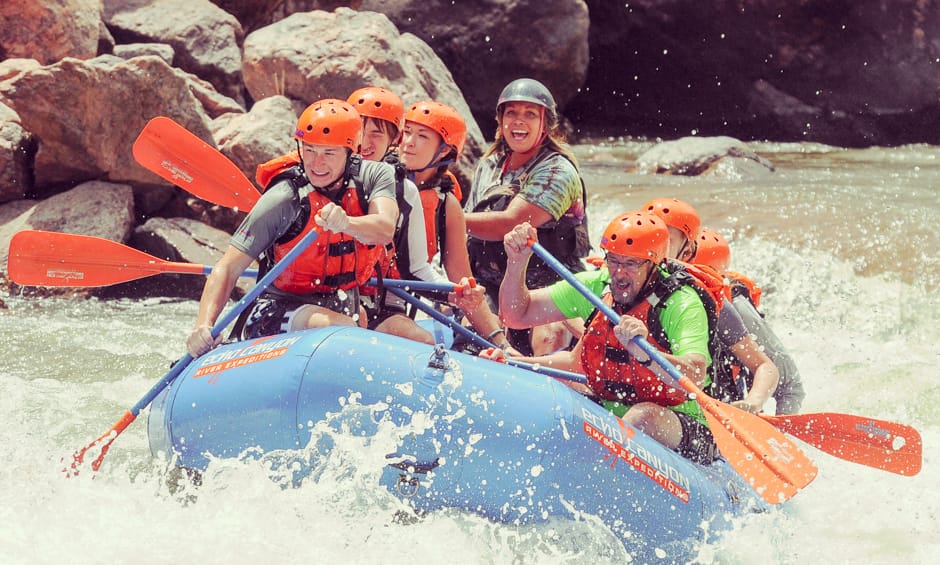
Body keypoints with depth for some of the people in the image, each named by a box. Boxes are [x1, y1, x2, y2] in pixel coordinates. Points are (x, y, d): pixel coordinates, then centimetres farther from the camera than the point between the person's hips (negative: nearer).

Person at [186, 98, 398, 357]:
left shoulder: (374, 176, -4)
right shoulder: (283, 200, -15)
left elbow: (384, 230, -23)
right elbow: (228, 267, -17)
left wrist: (346, 223, -44)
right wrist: (204, 326, -32)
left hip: (344, 305, 7)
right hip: (278, 310, -6)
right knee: (339, 328, -35)